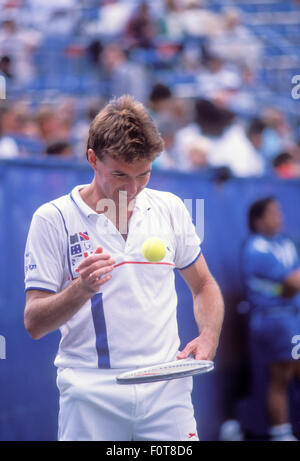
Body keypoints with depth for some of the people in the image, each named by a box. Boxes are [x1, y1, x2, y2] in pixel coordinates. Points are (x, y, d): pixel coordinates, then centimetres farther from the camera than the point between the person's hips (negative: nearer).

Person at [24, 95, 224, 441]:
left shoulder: (170, 209, 10)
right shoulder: (53, 219, -1)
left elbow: (203, 286, 22)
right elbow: (33, 324, -4)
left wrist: (208, 338, 3)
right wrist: (82, 289, -21)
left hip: (166, 389, 2)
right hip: (90, 396, -2)